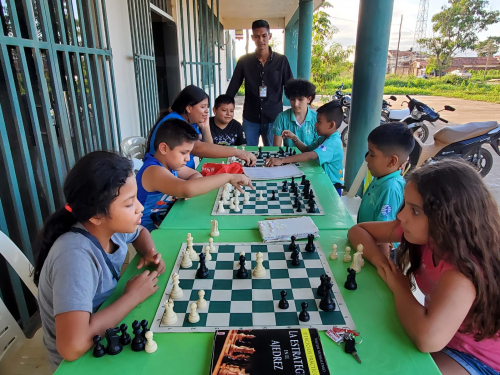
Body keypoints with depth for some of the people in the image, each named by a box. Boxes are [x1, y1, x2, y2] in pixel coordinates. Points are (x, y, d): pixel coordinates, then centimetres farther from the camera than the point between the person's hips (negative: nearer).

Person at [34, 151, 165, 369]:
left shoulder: (109, 225, -14)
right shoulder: (75, 257, -35)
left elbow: (140, 232, 9)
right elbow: (73, 346, -43)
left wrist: (150, 253, -13)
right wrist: (133, 296, -30)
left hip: (106, 332, 6)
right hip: (78, 360, -6)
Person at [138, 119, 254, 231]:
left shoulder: (168, 163, 2)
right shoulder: (153, 171, -26)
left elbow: (196, 174, 11)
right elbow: (187, 189, -42)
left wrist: (189, 185, -14)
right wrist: (228, 177, -35)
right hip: (149, 234, -8)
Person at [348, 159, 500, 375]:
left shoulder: (463, 271, -35)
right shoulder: (426, 232, -14)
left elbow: (428, 338, -49)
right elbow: (358, 230, -3)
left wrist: (399, 286, -30)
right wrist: (379, 260, -23)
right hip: (444, 341, 6)